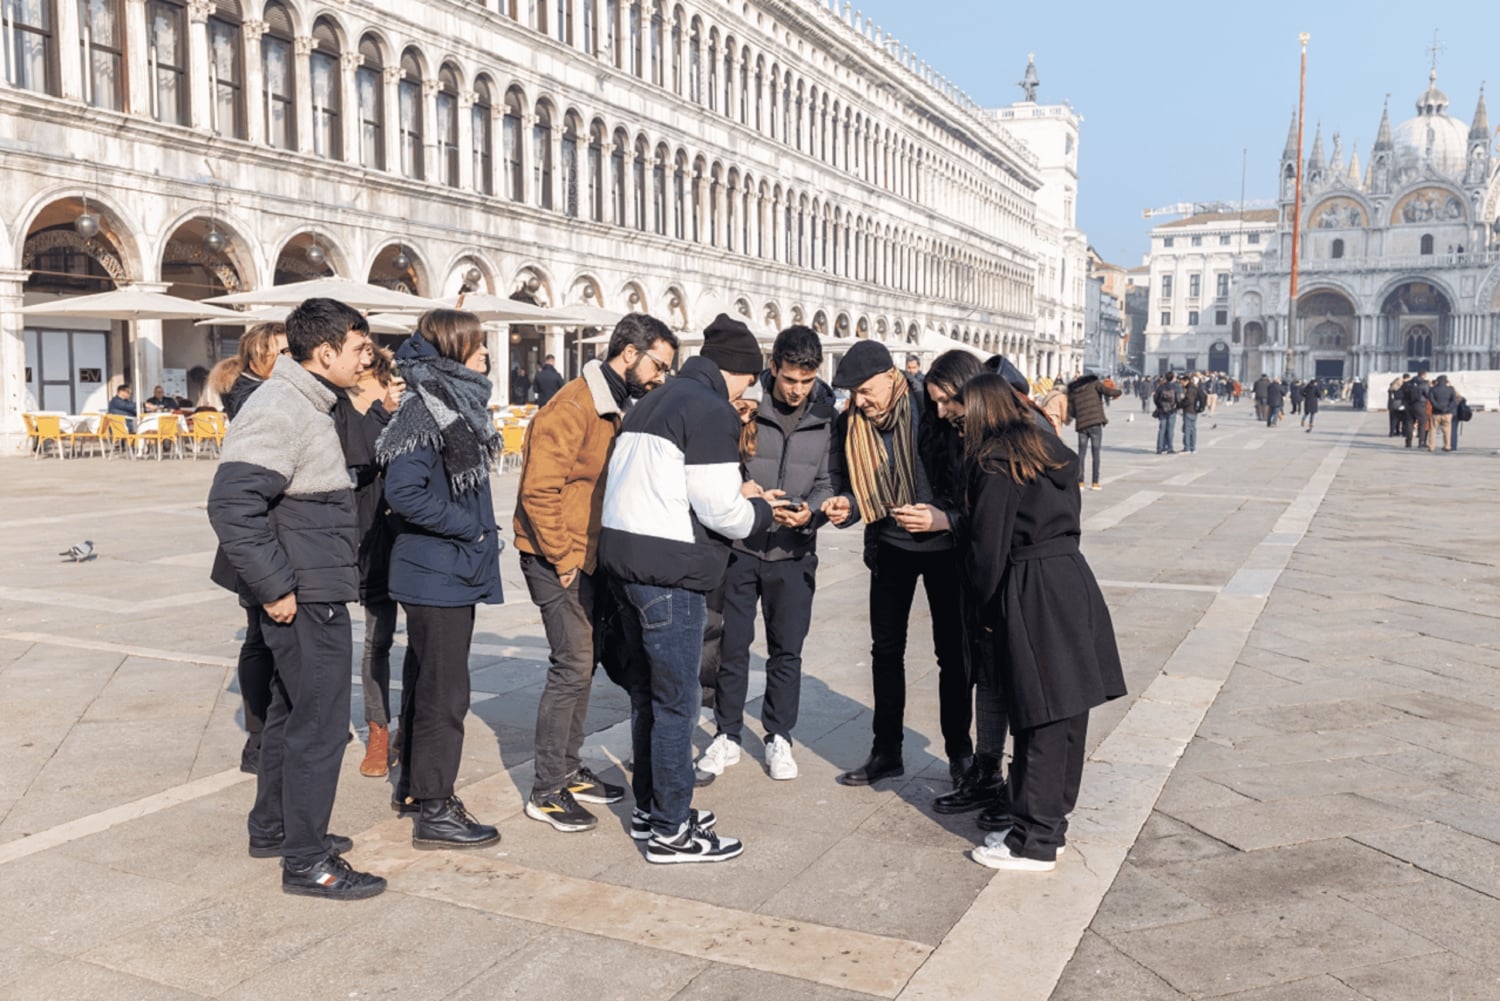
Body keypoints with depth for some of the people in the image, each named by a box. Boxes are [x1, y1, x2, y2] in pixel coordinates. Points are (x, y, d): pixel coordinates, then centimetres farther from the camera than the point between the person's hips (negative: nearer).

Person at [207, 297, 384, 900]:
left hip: (314, 591, 11)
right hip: (306, 599, -11)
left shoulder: (304, 404, 14)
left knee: (291, 711, 21)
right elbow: (230, 505, -27)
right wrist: (274, 589, -23)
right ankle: (306, 861, 7)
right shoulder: (280, 411, -19)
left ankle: (272, 828, 35)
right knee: (320, 724, -4)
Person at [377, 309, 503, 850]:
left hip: (449, 569, 10)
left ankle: (414, 787, 33)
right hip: (439, 574, -10)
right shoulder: (427, 411, -17)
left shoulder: (456, 404, 12)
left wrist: (480, 532, 10)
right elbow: (404, 492, -26)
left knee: (424, 681, 19)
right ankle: (434, 811, 7)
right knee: (443, 690, -3)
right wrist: (470, 527, -18)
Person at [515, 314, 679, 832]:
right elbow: (539, 490, -23)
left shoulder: (622, 408, 12)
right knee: (573, 666, -8)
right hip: (557, 560, -9)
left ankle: (568, 770, 28)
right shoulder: (573, 407, -18)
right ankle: (546, 792, 2)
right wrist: (563, 560, -19)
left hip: (589, 557, 9)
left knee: (582, 662, 15)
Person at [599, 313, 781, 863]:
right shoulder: (711, 411, -11)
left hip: (623, 554, 9)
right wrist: (760, 509, 4)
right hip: (669, 569, -9)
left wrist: (734, 493, 15)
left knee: (647, 689, 19)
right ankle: (671, 830, 9)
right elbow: (719, 510, -16)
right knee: (676, 700, 0)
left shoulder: (652, 402, 18)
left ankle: (650, 807, 30)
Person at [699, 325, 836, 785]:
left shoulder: (827, 417, -3)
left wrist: (810, 510, -17)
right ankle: (727, 736, 24)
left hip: (793, 551, 1)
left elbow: (827, 481, 2)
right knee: (732, 645, 8)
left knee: (787, 649, 10)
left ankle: (778, 737, 26)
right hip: (739, 545, -1)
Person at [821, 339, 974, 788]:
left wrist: (945, 519, -34)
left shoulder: (935, 412, -23)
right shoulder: (850, 424, -9)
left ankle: (959, 752, 20)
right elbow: (848, 482, 4)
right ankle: (887, 751, 23)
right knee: (886, 649, 10)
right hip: (889, 545, 4)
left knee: (951, 651, 4)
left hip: (943, 545, -4)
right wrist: (845, 506, -17)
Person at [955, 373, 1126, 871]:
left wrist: (986, 606, 5)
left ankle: (1034, 843, 8)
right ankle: (1051, 823, 26)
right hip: (1074, 581, 9)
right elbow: (1068, 519, 15)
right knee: (1066, 715, 13)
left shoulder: (995, 465, -9)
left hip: (1034, 596, -8)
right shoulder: (1051, 452, 15)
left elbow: (987, 547, -11)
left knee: (1042, 721, -2)